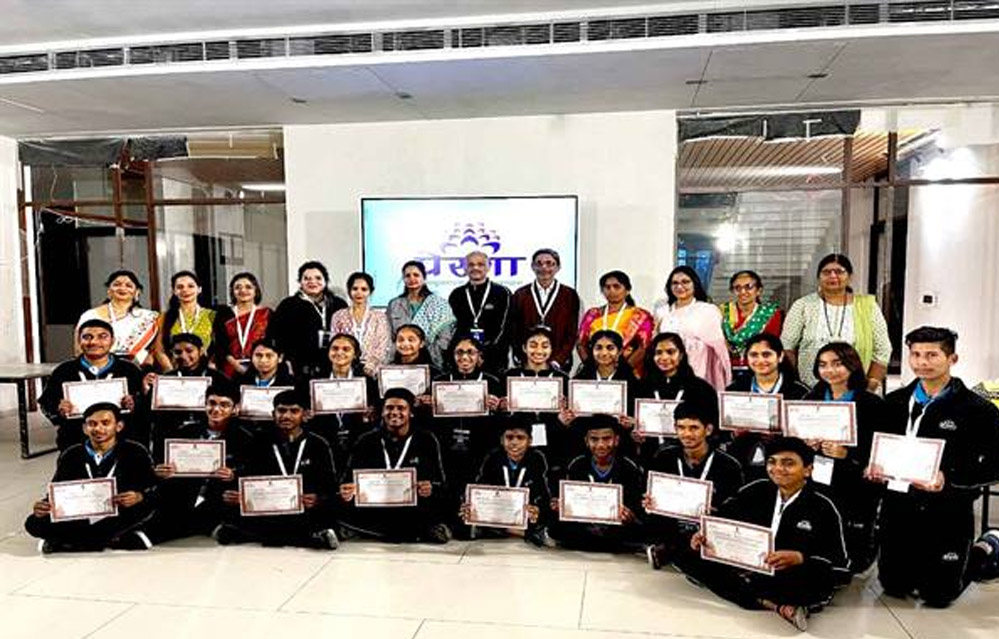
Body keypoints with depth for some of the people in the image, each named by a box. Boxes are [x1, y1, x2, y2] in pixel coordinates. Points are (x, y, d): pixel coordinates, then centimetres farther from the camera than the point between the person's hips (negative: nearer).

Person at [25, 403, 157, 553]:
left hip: (119, 520, -2)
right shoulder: (71, 455, 10)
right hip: (80, 521, 3)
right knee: (34, 523, -20)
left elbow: (154, 489, -5)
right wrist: (43, 507, -13)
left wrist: (140, 497, -28)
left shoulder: (135, 453, 0)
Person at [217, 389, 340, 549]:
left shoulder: (318, 445, 9)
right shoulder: (261, 445, 17)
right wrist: (235, 497, -10)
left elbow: (331, 488, 4)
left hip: (307, 513, -3)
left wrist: (318, 500, -19)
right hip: (268, 516, 4)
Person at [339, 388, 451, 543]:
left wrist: (431, 489, -18)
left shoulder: (426, 440, 8)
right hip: (374, 514, 3)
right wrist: (347, 492, -17)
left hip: (414, 514, -3)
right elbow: (349, 480, 8)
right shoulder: (367, 442, 11)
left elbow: (441, 483, 7)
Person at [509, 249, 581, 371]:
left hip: (558, 364, -1)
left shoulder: (570, 295, 5)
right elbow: (514, 332, 7)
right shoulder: (520, 295, 8)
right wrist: (521, 359, -6)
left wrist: (557, 361, -8)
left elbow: (572, 333, 2)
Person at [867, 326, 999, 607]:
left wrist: (949, 479, -23)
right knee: (893, 585, 13)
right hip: (897, 505, 4)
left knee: (937, 595, 9)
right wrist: (873, 466, -8)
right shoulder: (895, 402, 5)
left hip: (947, 513, -4)